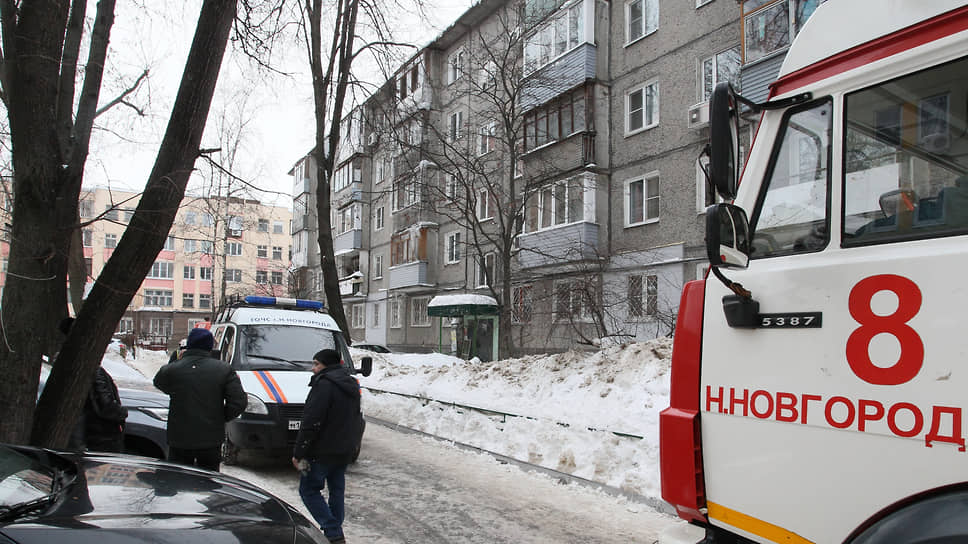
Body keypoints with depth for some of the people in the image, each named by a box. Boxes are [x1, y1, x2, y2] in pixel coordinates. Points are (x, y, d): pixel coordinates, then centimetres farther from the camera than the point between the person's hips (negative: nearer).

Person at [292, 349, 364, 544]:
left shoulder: (325, 385, -16)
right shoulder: (351, 385, 14)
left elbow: (311, 423, -20)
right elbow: (356, 420, 20)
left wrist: (298, 453, -16)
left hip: (323, 451, -9)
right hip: (346, 451, 9)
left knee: (309, 490, 1)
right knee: (337, 489, 16)